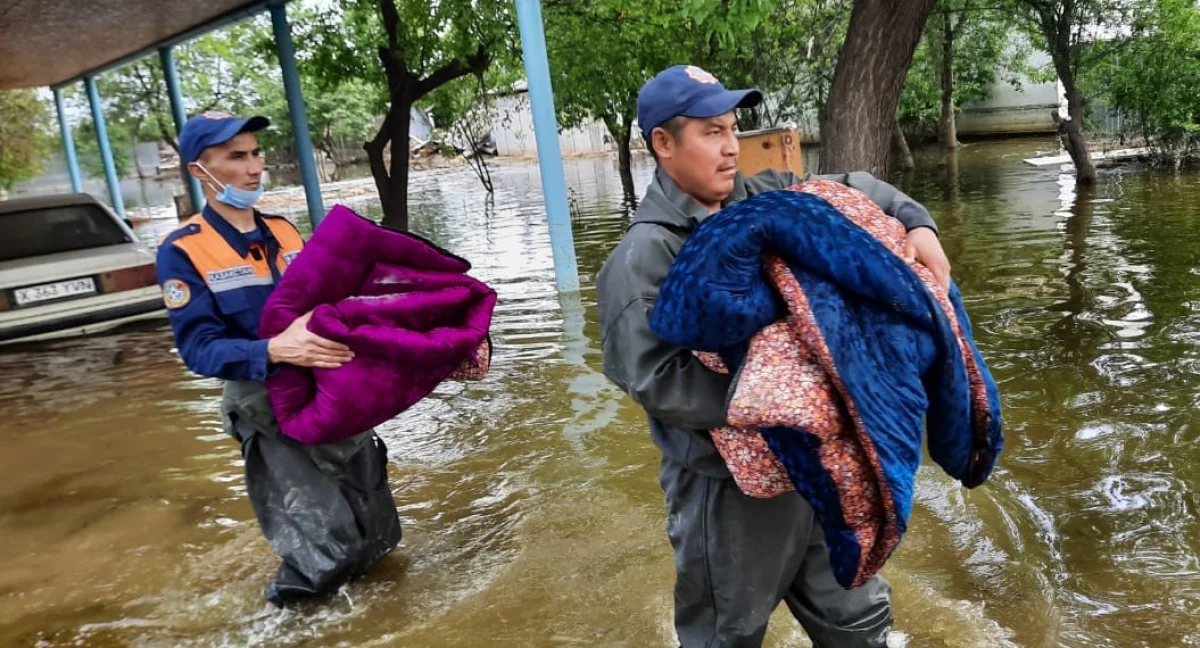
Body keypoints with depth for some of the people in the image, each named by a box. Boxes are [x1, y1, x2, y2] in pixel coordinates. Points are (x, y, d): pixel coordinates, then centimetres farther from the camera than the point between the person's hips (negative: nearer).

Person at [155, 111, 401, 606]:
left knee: (377, 536, 15)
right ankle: (290, 594, 21)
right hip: (268, 411, -5)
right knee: (332, 547, -8)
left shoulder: (284, 232, 7)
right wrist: (275, 350, -35)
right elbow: (200, 348, -18)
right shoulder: (183, 252, -10)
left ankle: (328, 579, 42)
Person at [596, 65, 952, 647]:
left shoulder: (765, 198, 4)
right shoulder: (645, 256, -18)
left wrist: (915, 224, -2)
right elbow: (655, 379, -27)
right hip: (729, 486, -6)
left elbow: (852, 190, 16)